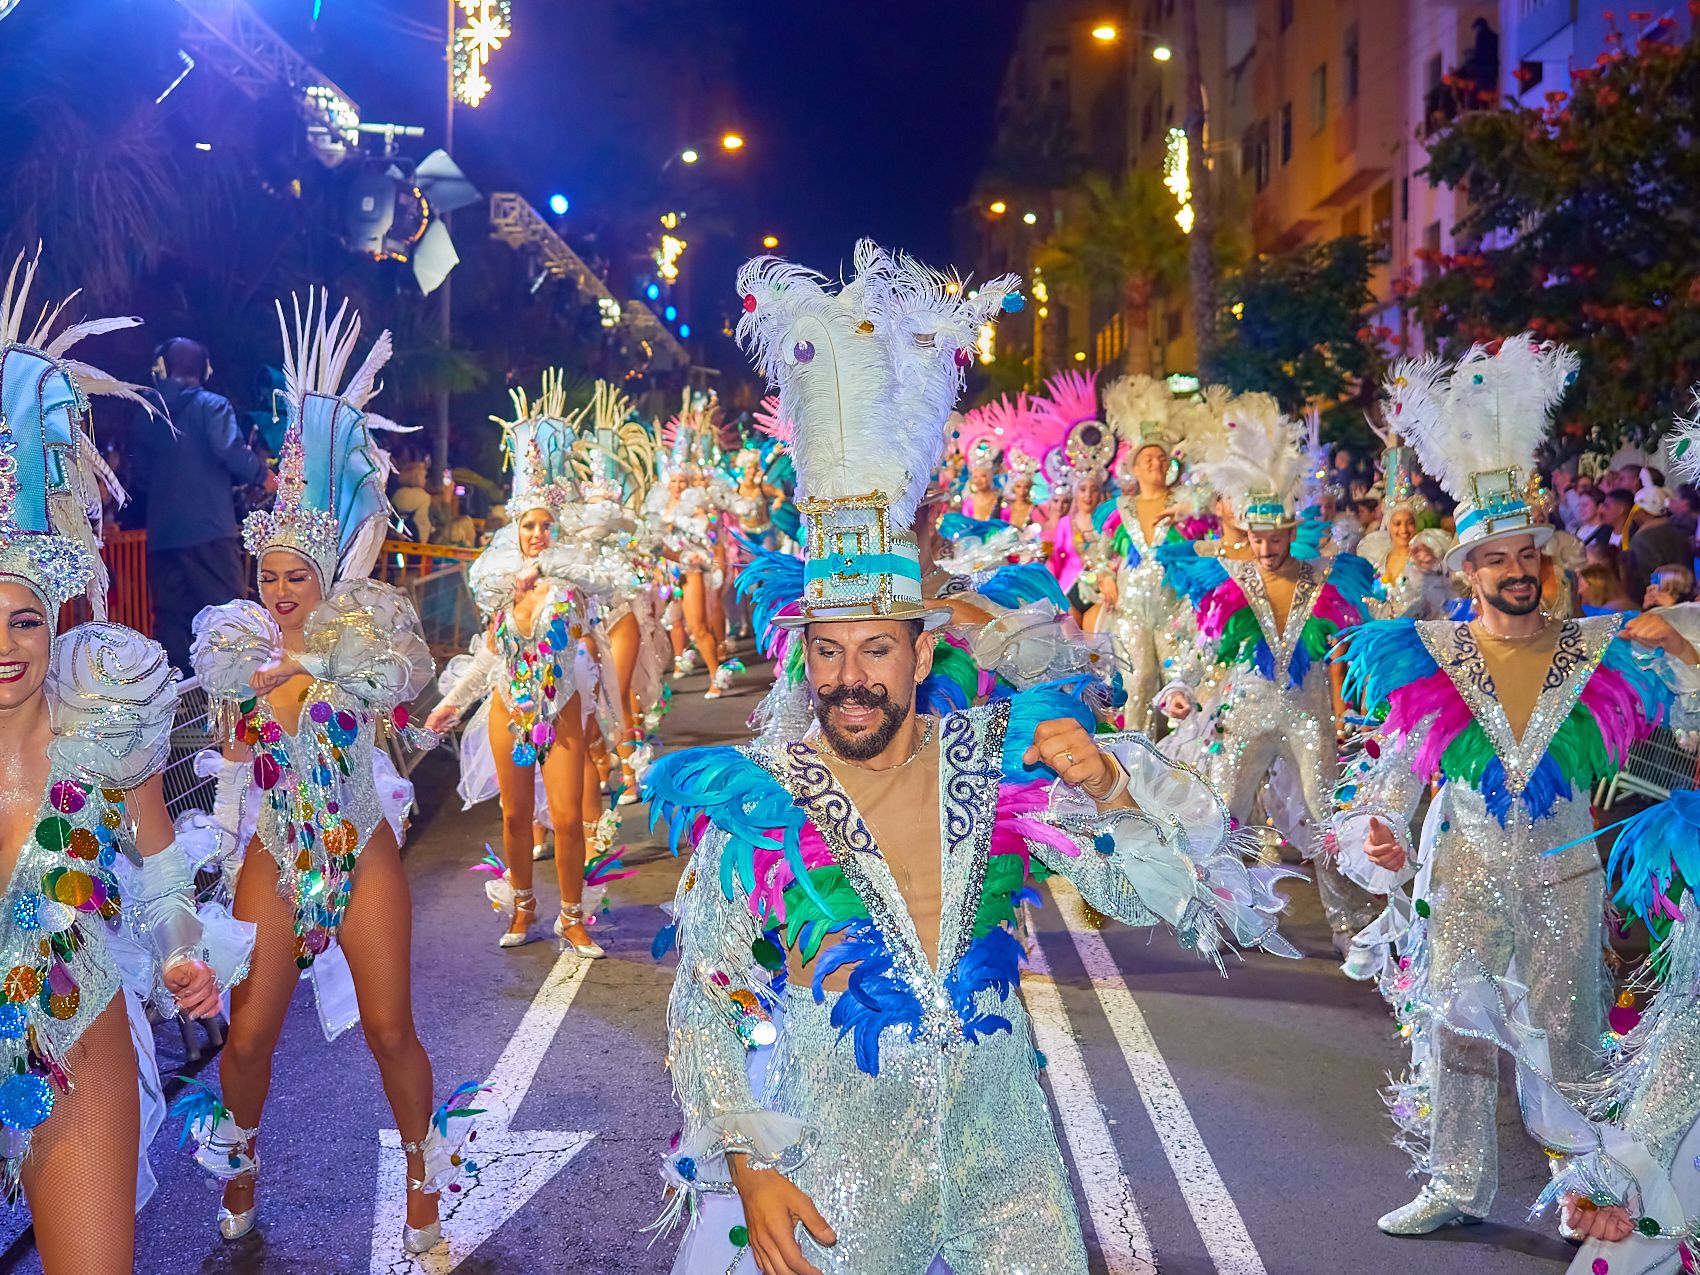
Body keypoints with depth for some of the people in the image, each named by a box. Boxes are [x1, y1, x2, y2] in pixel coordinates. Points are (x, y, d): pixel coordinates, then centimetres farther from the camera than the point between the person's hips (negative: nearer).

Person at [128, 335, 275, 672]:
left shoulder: (146, 416, 13)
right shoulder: (213, 405, -3)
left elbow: (139, 475, 17)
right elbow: (231, 452, -18)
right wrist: (263, 476, -2)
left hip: (162, 533, 5)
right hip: (209, 530, -5)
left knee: (170, 616, 8)